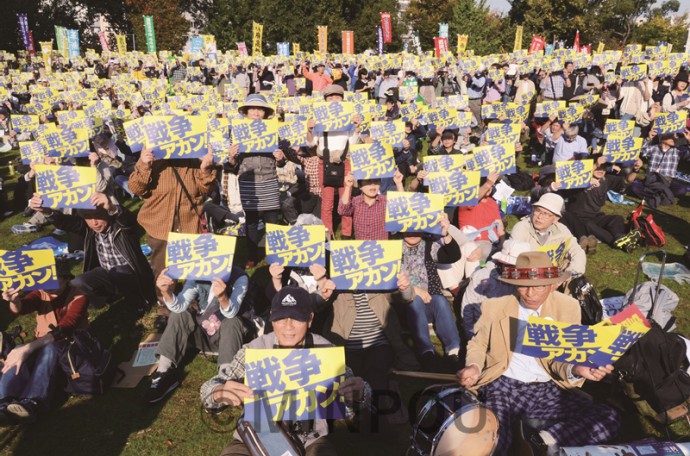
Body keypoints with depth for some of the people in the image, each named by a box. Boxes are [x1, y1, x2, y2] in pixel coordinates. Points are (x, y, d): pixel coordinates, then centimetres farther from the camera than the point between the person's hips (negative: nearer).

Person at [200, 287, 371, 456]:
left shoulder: (325, 350, -8)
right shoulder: (254, 350, -10)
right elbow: (211, 387, -9)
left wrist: (359, 393, -31)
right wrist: (219, 392, -33)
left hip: (309, 441, 1)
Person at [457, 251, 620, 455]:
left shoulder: (567, 307, 2)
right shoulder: (495, 306, 2)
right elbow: (478, 344, 16)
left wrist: (576, 369, -22)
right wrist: (474, 366, -7)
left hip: (547, 389, 3)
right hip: (502, 385, -3)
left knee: (609, 420, -17)